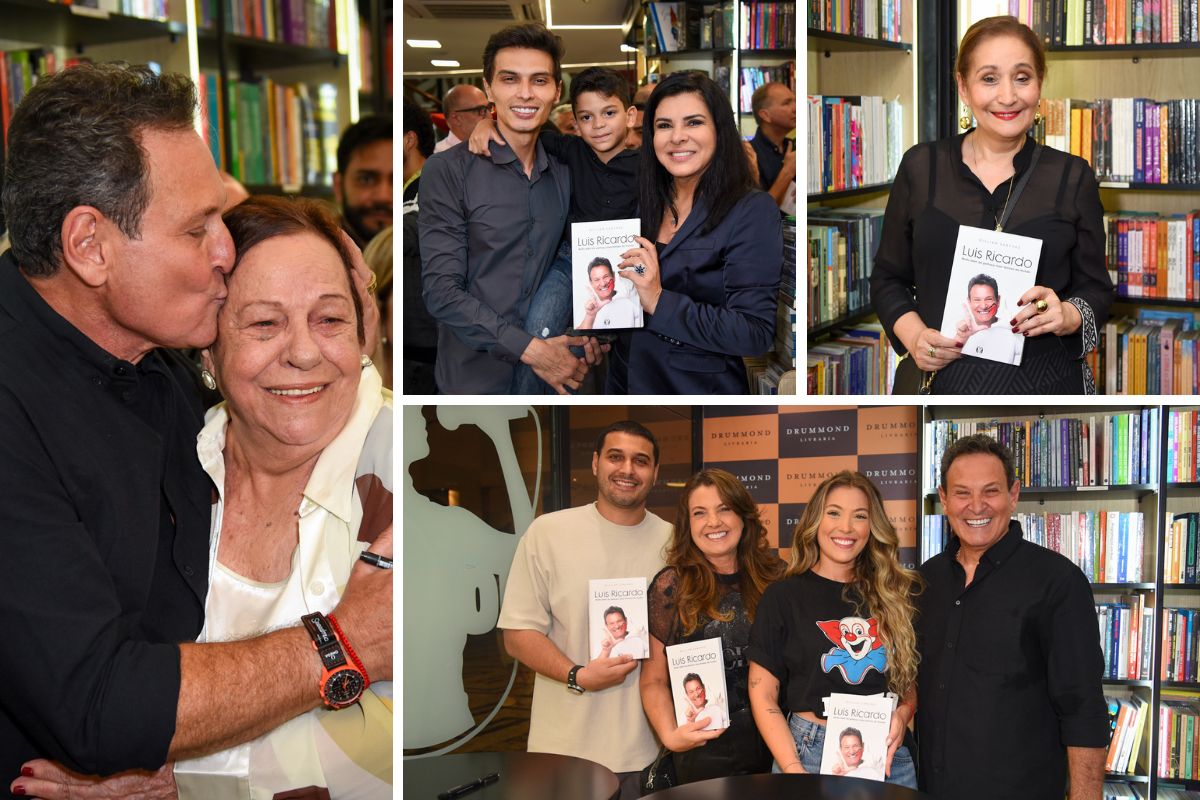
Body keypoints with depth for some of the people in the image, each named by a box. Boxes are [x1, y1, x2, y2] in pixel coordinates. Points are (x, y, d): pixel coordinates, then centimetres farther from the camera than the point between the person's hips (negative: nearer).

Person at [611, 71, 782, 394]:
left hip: (701, 389, -5)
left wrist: (661, 302, -26)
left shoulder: (753, 210, -14)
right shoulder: (647, 203, 4)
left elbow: (756, 333, -22)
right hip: (626, 379, 6)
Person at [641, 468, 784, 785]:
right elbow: (654, 679, -1)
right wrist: (670, 734, -17)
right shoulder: (670, 587, -5)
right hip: (702, 753, -2)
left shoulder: (776, 578, 2)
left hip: (772, 747, 2)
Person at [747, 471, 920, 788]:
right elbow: (763, 695, -3)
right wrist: (793, 770, -13)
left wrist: (904, 712, -6)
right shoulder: (783, 597, -1)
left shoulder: (896, 595, 6)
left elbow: (915, 679, 15)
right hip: (810, 753, -2)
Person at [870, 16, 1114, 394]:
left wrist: (1070, 316, -15)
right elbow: (888, 278, 7)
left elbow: (1096, 290, 7)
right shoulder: (921, 167, 1)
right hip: (944, 380, 0)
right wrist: (914, 337, -11)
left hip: (1046, 382, 0)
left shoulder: (1073, 177, 1)